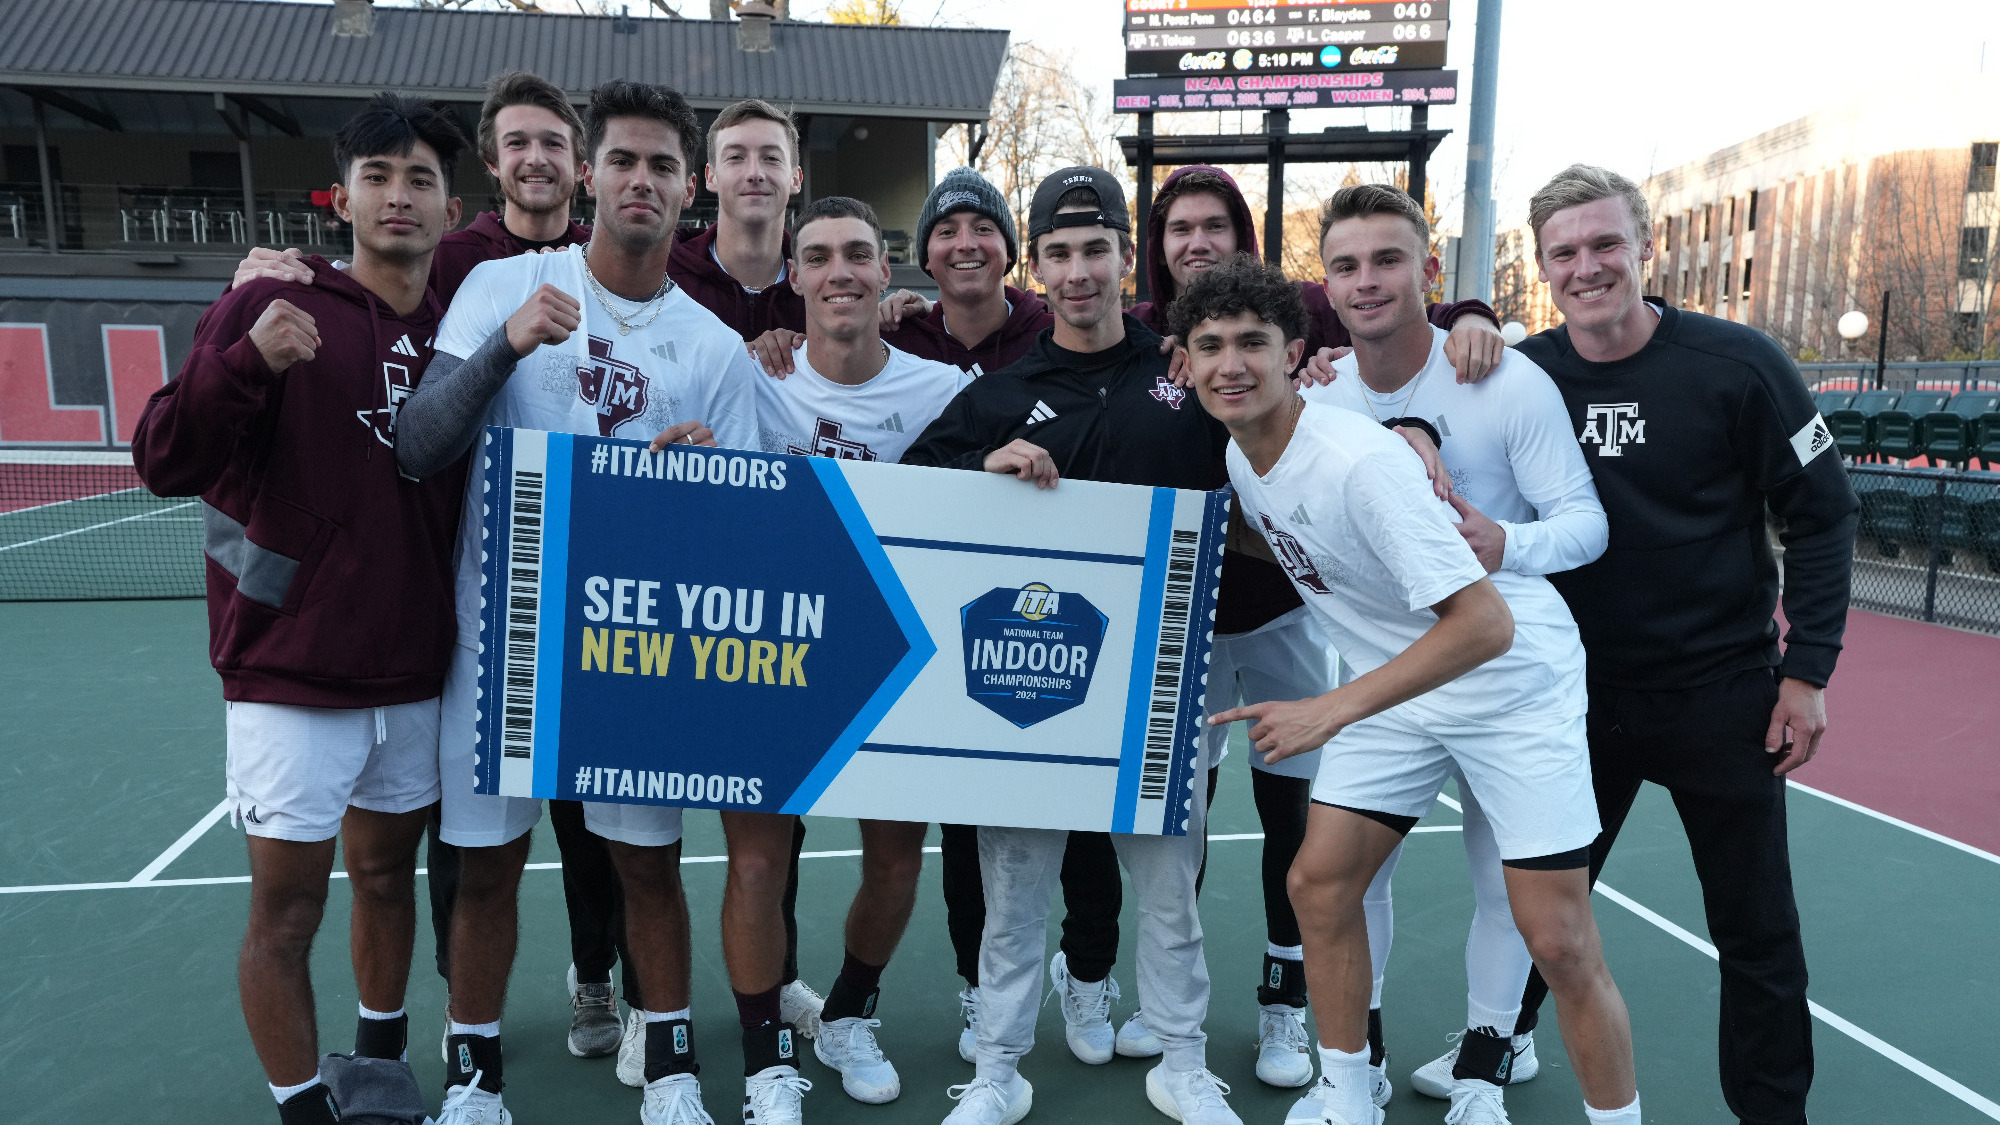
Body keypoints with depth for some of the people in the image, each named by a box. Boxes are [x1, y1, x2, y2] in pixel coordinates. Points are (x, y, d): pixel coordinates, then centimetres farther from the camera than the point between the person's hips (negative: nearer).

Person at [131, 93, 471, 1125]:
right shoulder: (268, 306, -6)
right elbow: (166, 466, -11)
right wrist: (247, 361, -26)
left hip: (414, 680, 4)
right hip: (291, 680, -4)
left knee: (387, 877, 17)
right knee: (288, 908, 3)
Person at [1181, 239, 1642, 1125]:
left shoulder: (1359, 459, -28)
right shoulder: (1239, 455, -4)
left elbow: (1485, 623, -31)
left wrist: (1332, 711, -32)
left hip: (1512, 684, -7)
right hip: (1398, 687, 7)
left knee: (1559, 942, -6)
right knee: (1318, 882, 3)